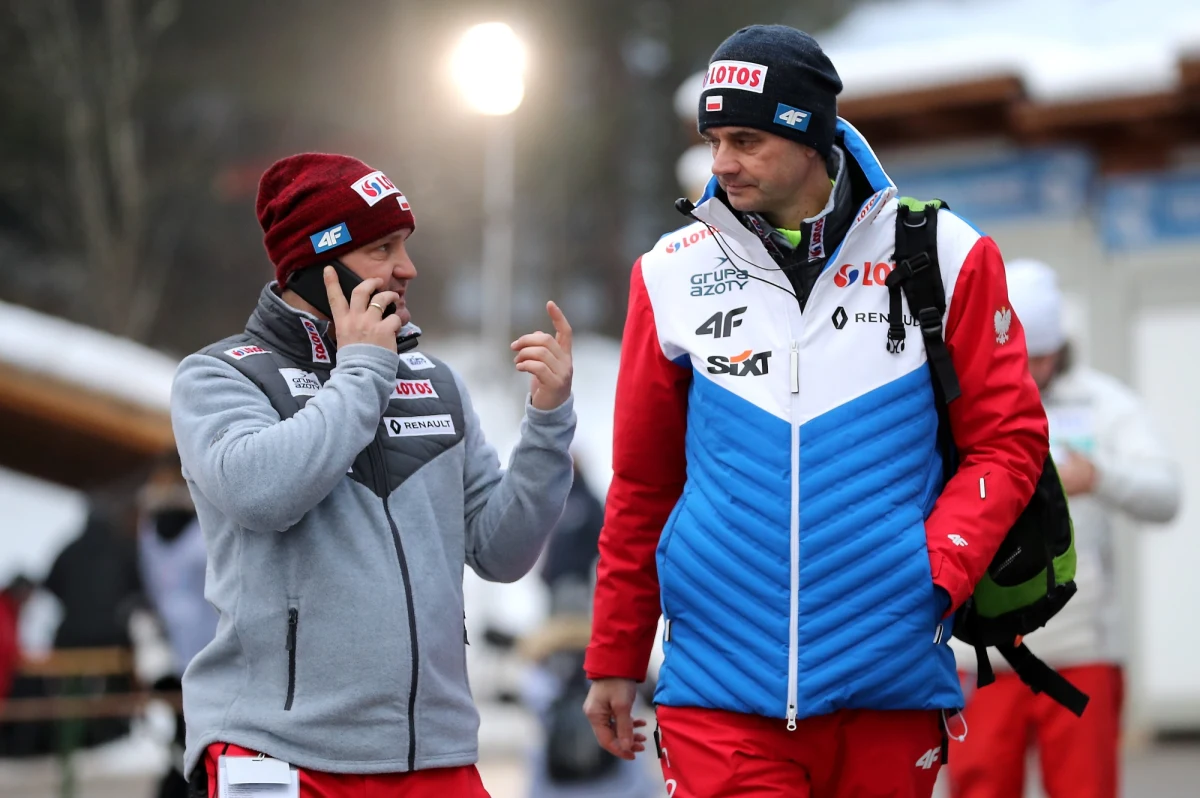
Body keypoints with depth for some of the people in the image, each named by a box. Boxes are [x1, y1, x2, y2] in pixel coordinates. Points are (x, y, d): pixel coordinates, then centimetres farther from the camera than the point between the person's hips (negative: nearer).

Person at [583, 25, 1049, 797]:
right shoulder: (674, 273, 6)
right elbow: (641, 485, 12)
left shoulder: (944, 256, 1)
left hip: (889, 680, 0)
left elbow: (1008, 440, 4)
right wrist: (614, 663, 15)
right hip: (718, 691, 1)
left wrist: (937, 573, -11)